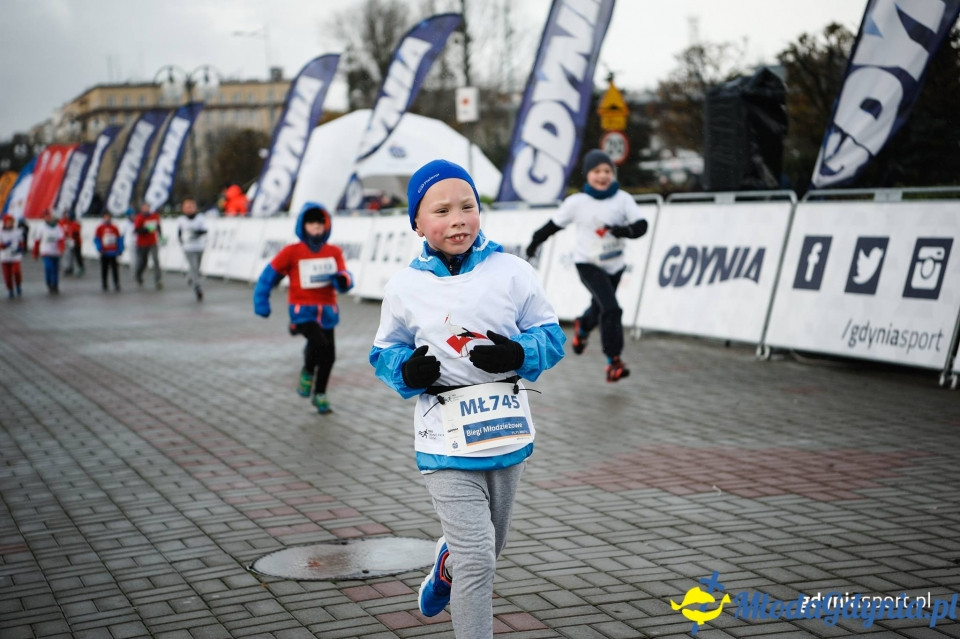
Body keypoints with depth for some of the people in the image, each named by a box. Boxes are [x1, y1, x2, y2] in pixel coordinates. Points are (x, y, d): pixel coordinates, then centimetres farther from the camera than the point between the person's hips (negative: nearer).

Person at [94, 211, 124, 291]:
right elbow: (96, 239, 2)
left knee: (114, 269, -2)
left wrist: (120, 250, 4)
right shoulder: (100, 228, 1)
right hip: (104, 253, 0)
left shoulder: (114, 228, 4)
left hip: (113, 252, 1)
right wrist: (100, 249, -11)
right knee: (104, 270, 4)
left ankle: (116, 285, -1)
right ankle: (104, 285, 13)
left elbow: (119, 239, 9)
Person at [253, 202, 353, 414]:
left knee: (329, 355, 6)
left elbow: (345, 282, -2)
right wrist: (261, 302, 1)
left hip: (326, 311, 4)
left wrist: (342, 279, -26)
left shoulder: (334, 252, 4)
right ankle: (307, 373, 4)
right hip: (302, 310, -4)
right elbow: (269, 275, 3)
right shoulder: (292, 252, -4)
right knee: (320, 343, -27)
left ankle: (320, 395, 29)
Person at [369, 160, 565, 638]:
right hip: (445, 438, -3)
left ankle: (445, 568, 56)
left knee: (488, 546, 21)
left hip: (507, 431, 3)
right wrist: (406, 370, -14)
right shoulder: (405, 288, -2)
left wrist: (518, 354, -19)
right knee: (477, 556, -12)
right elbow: (384, 352, 9)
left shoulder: (511, 272, -3)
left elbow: (551, 335, 3)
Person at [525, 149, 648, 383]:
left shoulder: (623, 199, -7)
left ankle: (582, 327, 58)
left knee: (599, 308, 22)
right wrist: (535, 242, 11)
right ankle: (613, 361, -14)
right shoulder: (577, 203, -10)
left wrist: (625, 230, -34)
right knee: (611, 308, -21)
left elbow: (641, 225, -14)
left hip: (614, 265, 4)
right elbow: (554, 224, 2)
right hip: (588, 264, -4)